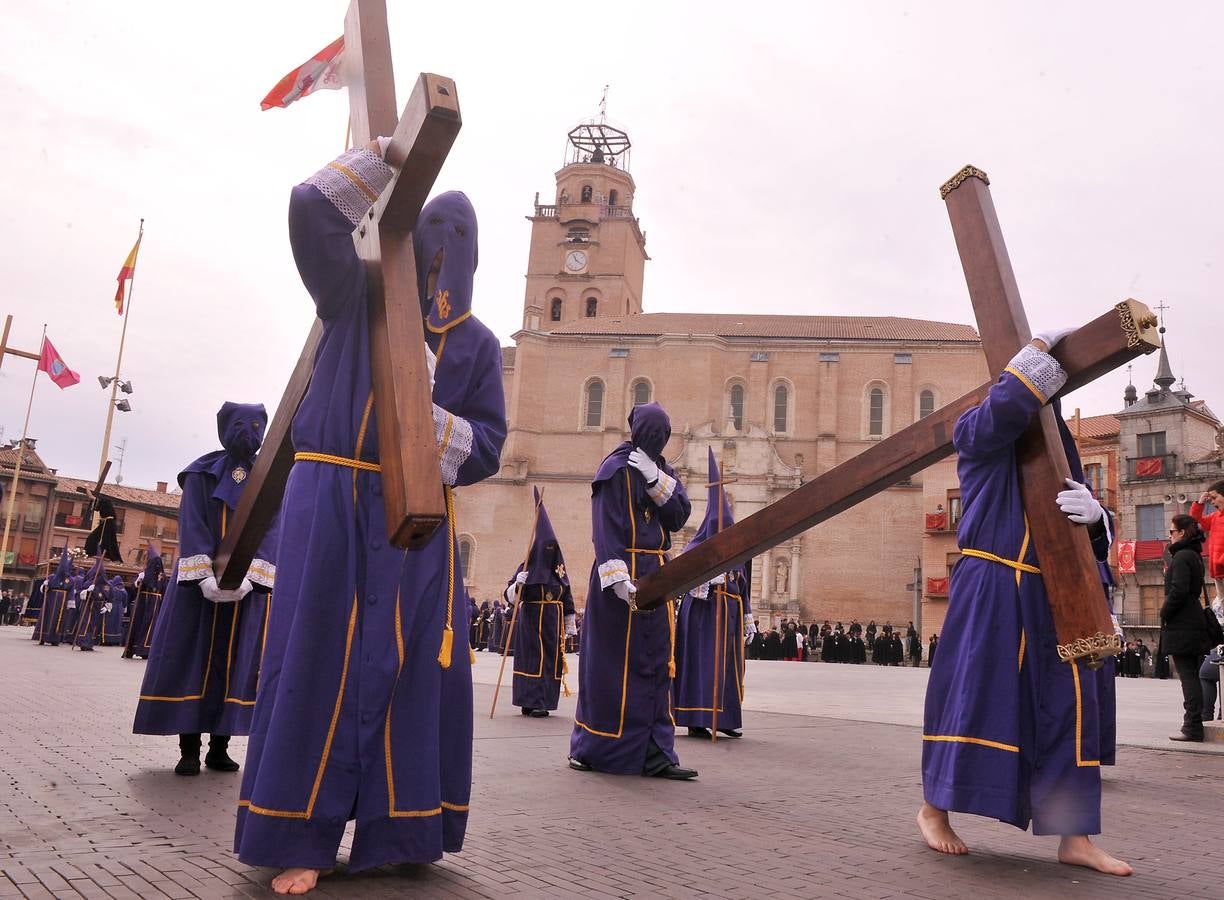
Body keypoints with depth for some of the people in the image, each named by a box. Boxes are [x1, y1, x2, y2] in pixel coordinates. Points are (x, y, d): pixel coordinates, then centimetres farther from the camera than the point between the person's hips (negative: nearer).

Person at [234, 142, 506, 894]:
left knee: (413, 666, 0)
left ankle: (395, 833, 11)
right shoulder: (359, 296, 9)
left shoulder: (477, 343, 11)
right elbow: (312, 207, -3)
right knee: (317, 660, -4)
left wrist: (430, 420, -14)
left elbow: (488, 444, 4)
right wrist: (387, 154, 1)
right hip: (332, 502, -2)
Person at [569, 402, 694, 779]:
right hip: (623, 578, -7)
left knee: (655, 666, 6)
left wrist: (655, 477, -11)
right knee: (611, 662, 0)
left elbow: (680, 516, 0)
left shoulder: (662, 471, 14)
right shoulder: (617, 469, -7)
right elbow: (606, 528, -15)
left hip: (655, 576, 7)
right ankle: (590, 750, 11)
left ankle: (654, 754, 11)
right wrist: (618, 576, -26)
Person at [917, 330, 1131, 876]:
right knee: (972, 692, -5)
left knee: (1067, 706, 3)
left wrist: (1093, 514, -12)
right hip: (988, 588, -6)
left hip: (1048, 594, 7)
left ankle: (1074, 837, 11)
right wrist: (1044, 345, -11)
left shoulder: (1058, 447, 19)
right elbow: (1005, 406, -23)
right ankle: (934, 808, 12)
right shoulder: (979, 433, 2)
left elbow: (1091, 534, 13)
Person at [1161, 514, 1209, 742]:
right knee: (1192, 676, 12)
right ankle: (1194, 725, 17)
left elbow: (1178, 591, -21)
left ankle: (1192, 727, -5)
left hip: (1181, 627, -10)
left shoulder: (1182, 556, -14)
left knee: (1188, 676, -7)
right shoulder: (1194, 556, 17)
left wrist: (1164, 614, -11)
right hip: (1194, 623, 10)